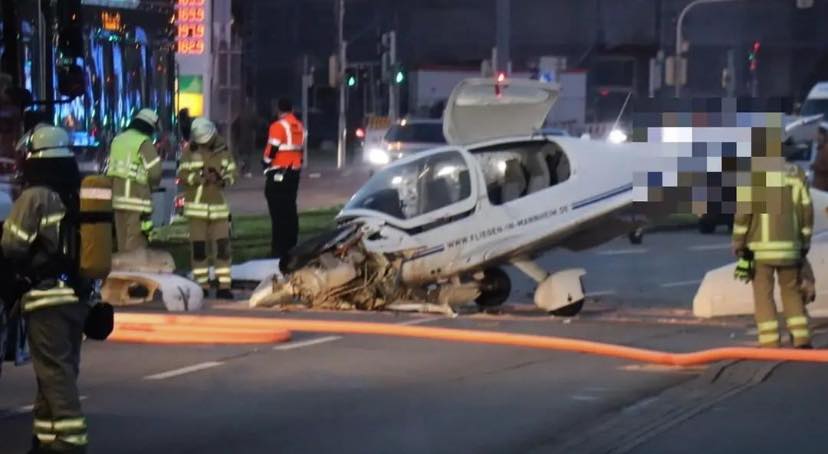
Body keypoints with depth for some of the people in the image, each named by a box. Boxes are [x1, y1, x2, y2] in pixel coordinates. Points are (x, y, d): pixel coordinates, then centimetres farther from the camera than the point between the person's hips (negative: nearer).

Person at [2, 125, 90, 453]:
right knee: (61, 369, 13)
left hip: (47, 296, -8)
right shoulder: (81, 196, 11)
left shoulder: (36, 197, -12)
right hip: (78, 294, 8)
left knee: (55, 372, -8)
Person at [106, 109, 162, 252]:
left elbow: (112, 167, 13)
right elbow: (155, 171, -12)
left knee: (122, 241, 13)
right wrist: (152, 184, 8)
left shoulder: (117, 140, 15)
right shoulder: (144, 143, -8)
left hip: (117, 196, 7)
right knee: (136, 243, -7)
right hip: (136, 198, -7)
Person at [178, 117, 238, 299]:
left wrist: (224, 180, -14)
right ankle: (202, 285, 10)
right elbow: (183, 175, -9)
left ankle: (224, 286, -1)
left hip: (218, 205, 2)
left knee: (222, 245, -3)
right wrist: (201, 177, -23)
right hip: (197, 205, -2)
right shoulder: (190, 151, -3)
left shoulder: (223, 150, 4)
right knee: (198, 246, 2)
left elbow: (232, 172, 7)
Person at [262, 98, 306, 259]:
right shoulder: (300, 127, 9)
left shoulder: (278, 126, -14)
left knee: (278, 211, -6)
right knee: (290, 210, 14)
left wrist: (266, 164, 2)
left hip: (278, 173, -7)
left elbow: (271, 150, -14)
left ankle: (279, 249, -8)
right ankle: (291, 246, 17)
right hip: (294, 172, 7)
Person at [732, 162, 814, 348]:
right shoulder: (796, 173, 6)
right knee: (792, 291, 15)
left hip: (762, 246, -4)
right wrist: (805, 242, 15)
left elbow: (743, 211, -10)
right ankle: (801, 339, 7)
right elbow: (806, 210, 7)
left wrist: (738, 243, -1)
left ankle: (770, 342, -4)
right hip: (789, 246, 4)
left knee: (763, 293, 2)